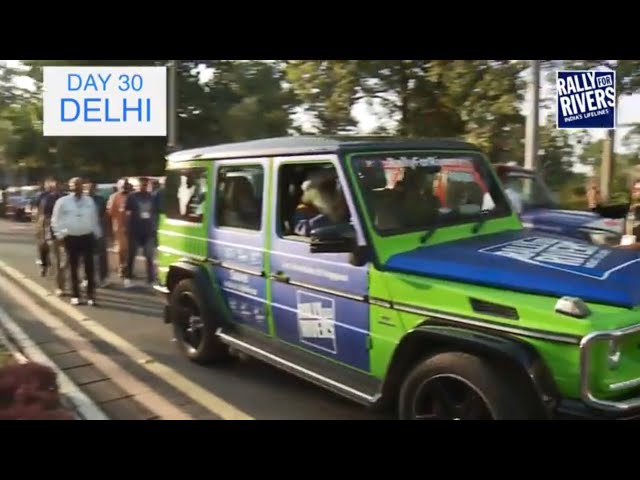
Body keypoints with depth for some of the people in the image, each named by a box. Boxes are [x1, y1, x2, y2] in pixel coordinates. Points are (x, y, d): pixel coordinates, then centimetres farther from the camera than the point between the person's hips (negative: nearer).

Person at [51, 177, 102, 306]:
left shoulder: (89, 201, 7)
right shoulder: (63, 201, -2)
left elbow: (94, 219, 14)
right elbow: (55, 220, 3)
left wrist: (97, 233, 11)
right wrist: (60, 234, -2)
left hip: (87, 237, 2)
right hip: (71, 238, -1)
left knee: (89, 267, 0)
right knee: (73, 268, 6)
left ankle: (91, 295, 6)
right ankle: (75, 295, 16)